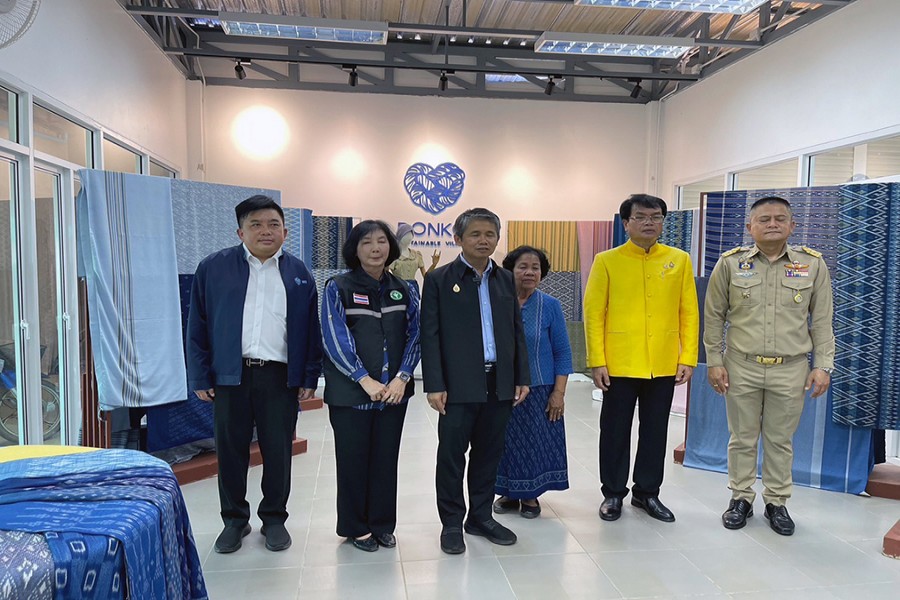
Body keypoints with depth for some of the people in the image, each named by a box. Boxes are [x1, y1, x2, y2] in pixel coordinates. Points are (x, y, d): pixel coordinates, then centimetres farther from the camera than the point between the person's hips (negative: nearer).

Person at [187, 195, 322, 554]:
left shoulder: (298, 274, 7)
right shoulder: (213, 268, 3)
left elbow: (311, 329, 7)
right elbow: (197, 326, 4)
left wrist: (309, 377, 2)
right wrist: (199, 377, 0)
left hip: (280, 376, 1)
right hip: (229, 374, 0)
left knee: (278, 451, 8)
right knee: (230, 450, 10)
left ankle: (274, 518, 27)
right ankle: (234, 519, 29)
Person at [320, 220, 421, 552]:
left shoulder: (404, 290, 6)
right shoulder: (338, 288, -4)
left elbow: (414, 337, 3)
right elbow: (335, 339, -11)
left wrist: (401, 378, -10)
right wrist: (366, 381, -16)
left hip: (394, 392, 3)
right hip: (350, 392, -3)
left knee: (386, 459, 11)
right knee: (353, 460, 7)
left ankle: (382, 524, 28)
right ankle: (356, 527, 25)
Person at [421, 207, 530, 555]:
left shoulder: (506, 280, 11)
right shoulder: (439, 279, -2)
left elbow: (517, 331, 13)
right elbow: (431, 336, -6)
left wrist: (522, 378, 8)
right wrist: (434, 385, -11)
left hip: (499, 383, 4)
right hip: (458, 384, -4)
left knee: (488, 453, 13)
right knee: (452, 454, 4)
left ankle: (481, 517, 29)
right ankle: (452, 523, 21)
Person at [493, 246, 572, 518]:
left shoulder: (550, 306, -5)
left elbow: (563, 353, -3)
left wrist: (559, 392, -8)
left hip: (539, 392, -1)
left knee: (535, 443, 8)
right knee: (506, 443, 11)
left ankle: (530, 496, 27)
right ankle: (509, 494, 30)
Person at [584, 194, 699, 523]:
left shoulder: (680, 260, 4)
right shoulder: (607, 261, -3)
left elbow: (689, 313, 5)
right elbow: (594, 314, -5)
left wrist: (688, 358, -1)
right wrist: (597, 362, -9)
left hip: (664, 367, 2)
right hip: (619, 366, -2)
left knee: (655, 432, 14)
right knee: (615, 432, 9)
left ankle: (647, 492, 31)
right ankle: (613, 493, 26)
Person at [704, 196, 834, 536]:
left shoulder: (813, 264, 0)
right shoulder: (730, 263, -2)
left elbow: (822, 321, 5)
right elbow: (714, 317, 2)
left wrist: (823, 365, 1)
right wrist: (714, 362, 0)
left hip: (790, 370, 1)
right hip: (741, 368, 0)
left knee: (780, 440, 12)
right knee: (742, 438, 11)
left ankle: (776, 503, 29)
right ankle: (741, 498, 27)